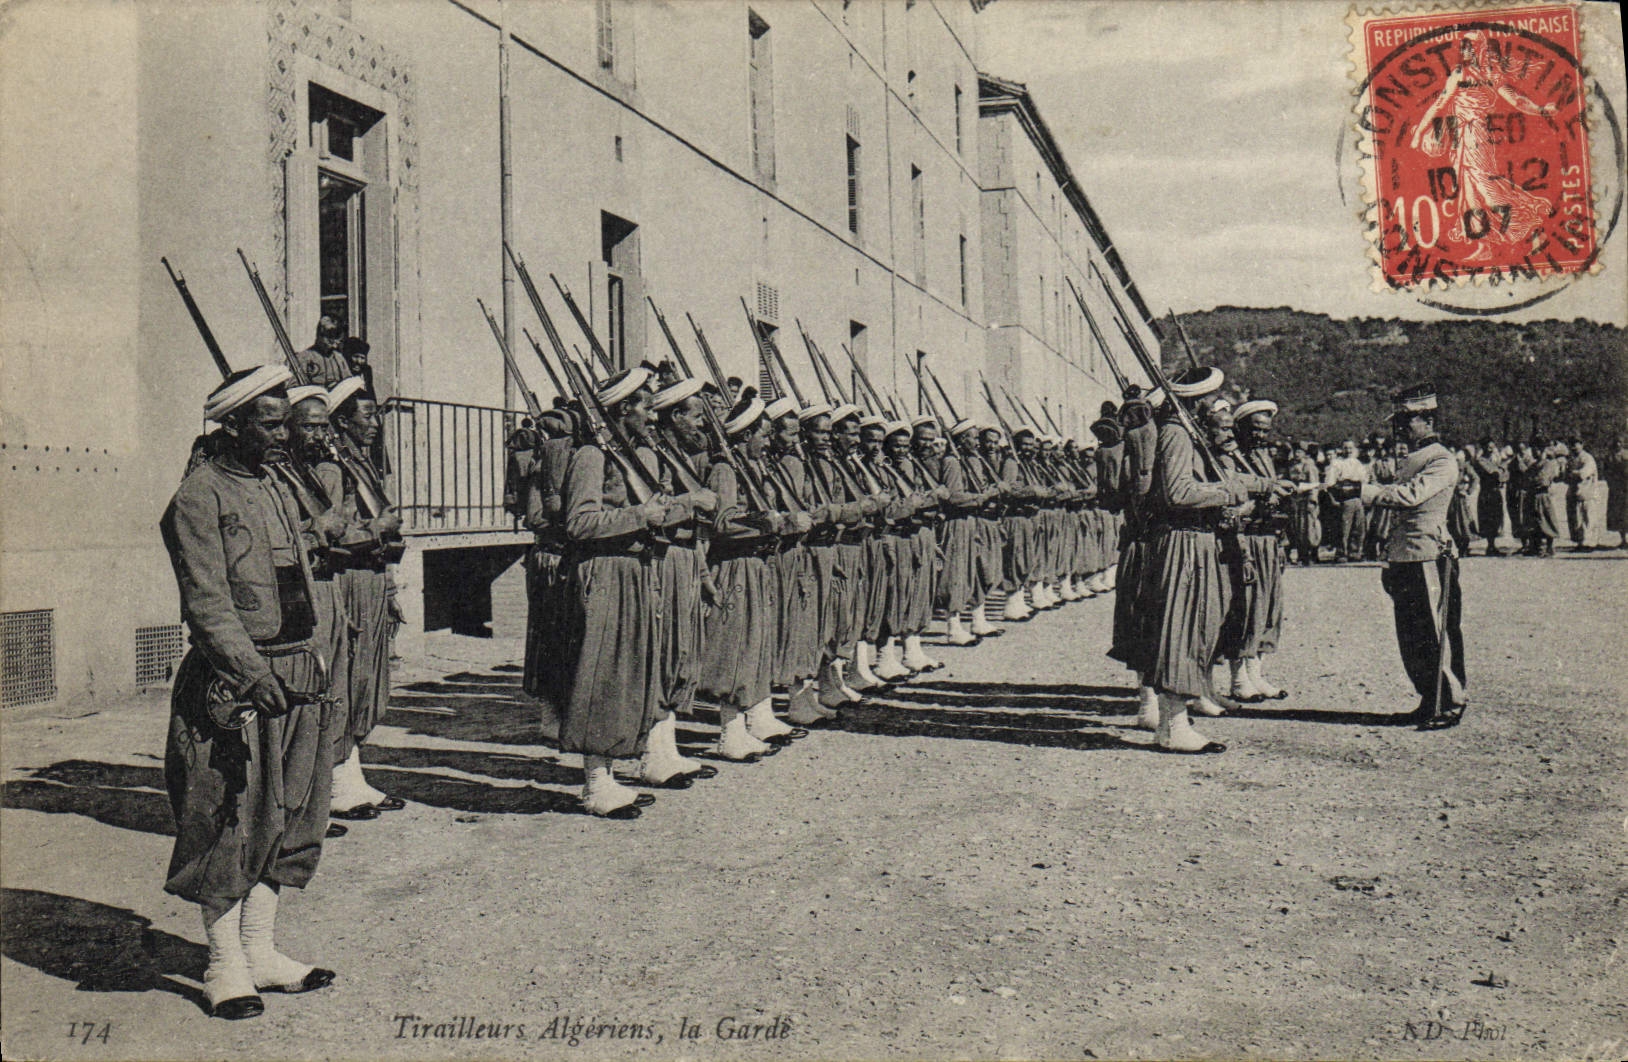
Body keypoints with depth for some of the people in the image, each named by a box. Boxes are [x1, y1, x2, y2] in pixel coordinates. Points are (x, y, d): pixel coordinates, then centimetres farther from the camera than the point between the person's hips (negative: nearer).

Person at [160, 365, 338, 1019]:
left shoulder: (278, 491, 16)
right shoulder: (198, 496, -8)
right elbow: (207, 601, -16)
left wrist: (314, 667, 16)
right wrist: (252, 672, -24)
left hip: (296, 677, 8)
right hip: (231, 684, -8)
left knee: (284, 818, 11)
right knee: (231, 824, 0)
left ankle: (261, 952, 23)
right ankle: (226, 969, 12)